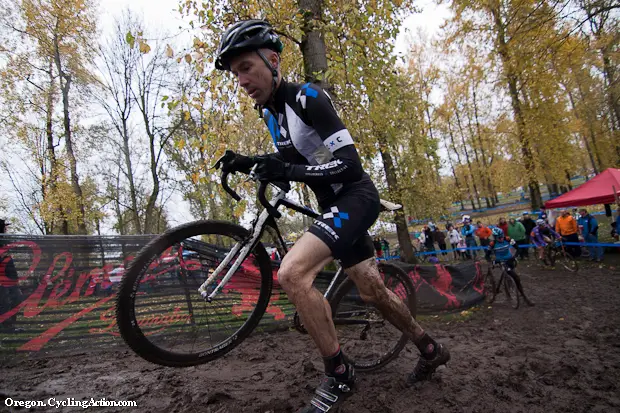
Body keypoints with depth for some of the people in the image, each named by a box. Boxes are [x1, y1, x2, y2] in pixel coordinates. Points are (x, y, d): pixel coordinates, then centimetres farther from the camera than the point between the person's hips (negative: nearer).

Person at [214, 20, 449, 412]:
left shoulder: (307, 97, -16)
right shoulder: (271, 111, 10)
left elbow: (349, 163, -22)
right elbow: (290, 164, 17)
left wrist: (289, 170, -30)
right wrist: (249, 164, 0)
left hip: (356, 195, -9)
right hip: (335, 203, 9)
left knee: (292, 273, -27)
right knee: (372, 291, 15)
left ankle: (339, 375, -7)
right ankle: (431, 350, 38)